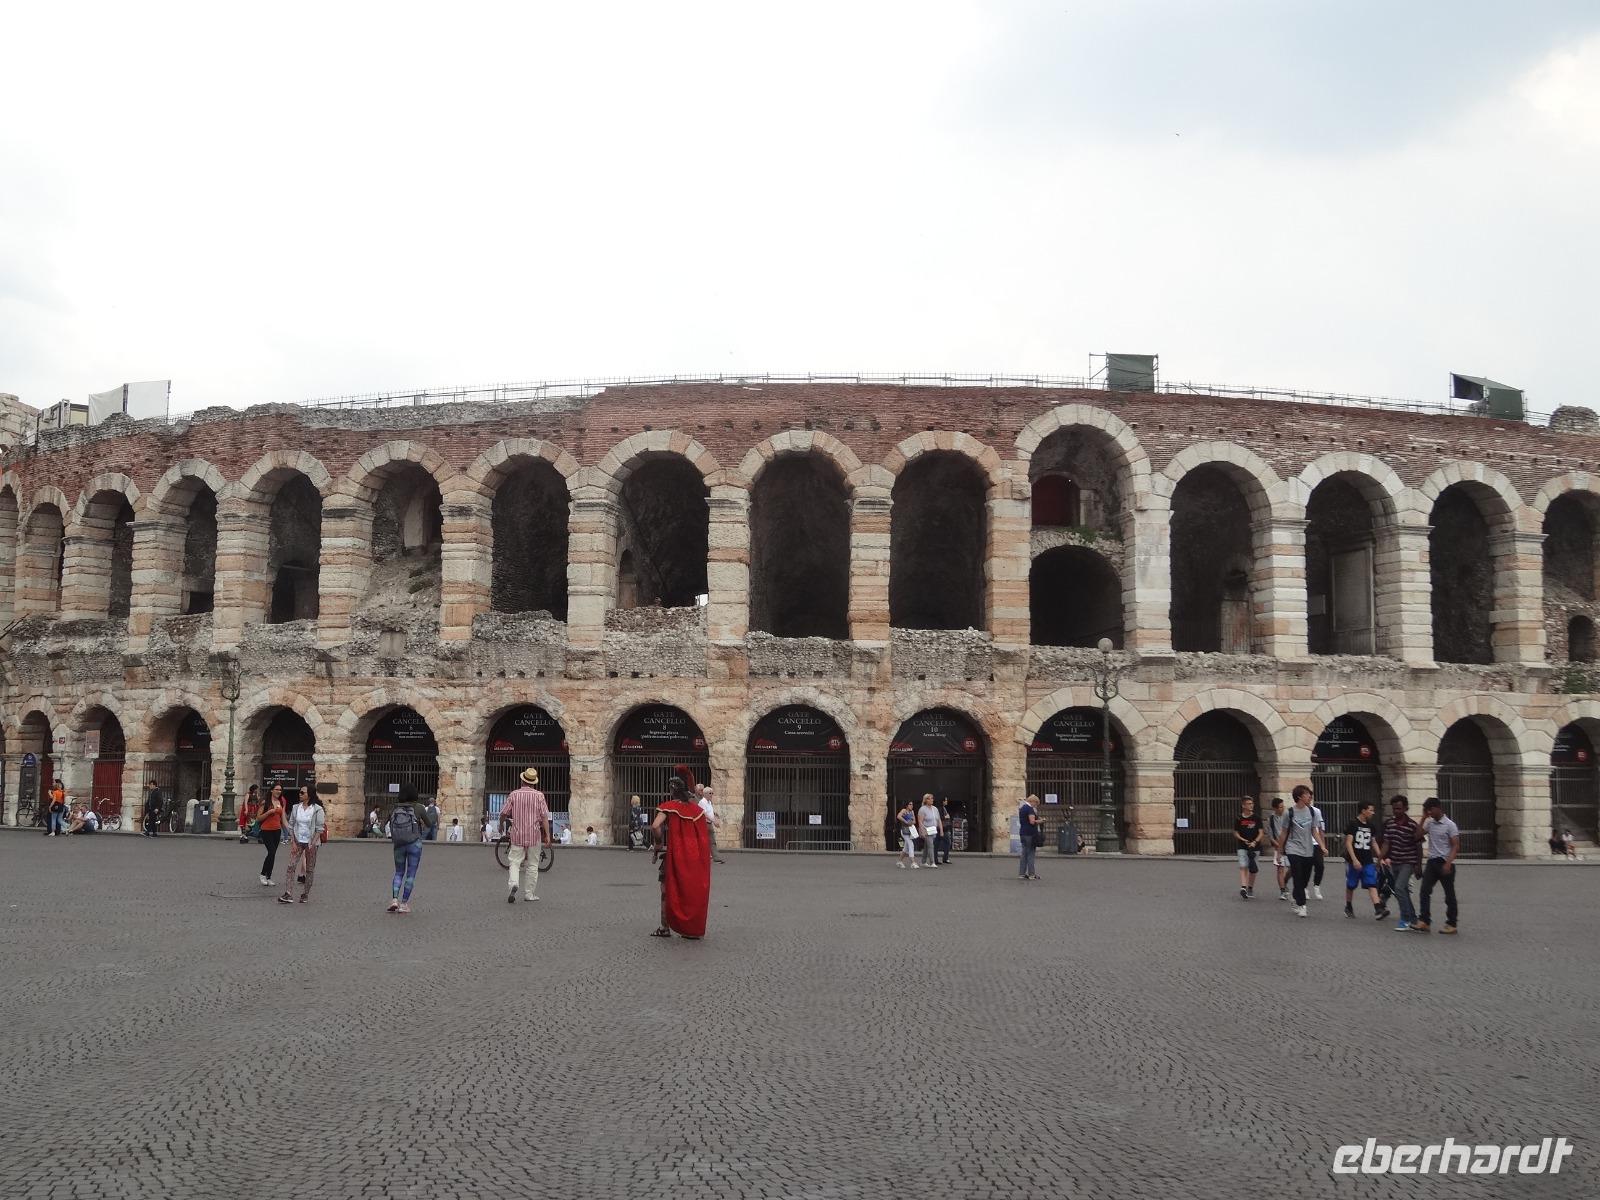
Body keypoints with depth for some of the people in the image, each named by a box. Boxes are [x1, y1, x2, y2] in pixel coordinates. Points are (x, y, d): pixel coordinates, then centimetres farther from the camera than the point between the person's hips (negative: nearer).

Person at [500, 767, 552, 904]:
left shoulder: (514, 795, -1)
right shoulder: (539, 795, -4)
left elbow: (503, 813, 2)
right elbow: (544, 817, -8)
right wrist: (547, 835, -7)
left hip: (517, 834, 0)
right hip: (534, 835, 0)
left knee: (515, 862, 4)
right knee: (532, 865, 9)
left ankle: (514, 884, -22)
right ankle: (529, 894, 11)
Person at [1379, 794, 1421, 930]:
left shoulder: (1412, 826, -12)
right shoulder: (1389, 823, 2)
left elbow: (1418, 846, -6)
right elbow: (1386, 843, 6)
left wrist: (1419, 865, -5)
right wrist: (1382, 858, -1)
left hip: (1408, 862, -6)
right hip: (1394, 862, 6)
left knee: (1399, 888, -19)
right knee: (1403, 891, 12)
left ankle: (1405, 920, -11)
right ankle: (1412, 918, 26)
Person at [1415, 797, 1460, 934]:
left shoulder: (1450, 825, -8)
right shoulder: (1429, 823, 9)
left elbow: (1456, 846, -11)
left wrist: (1448, 864, -21)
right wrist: (1423, 818, 4)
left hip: (1445, 863, -5)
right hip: (1431, 862, 6)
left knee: (1449, 894, 4)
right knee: (1425, 891, -5)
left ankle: (1451, 924, 12)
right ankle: (1425, 922, -5)